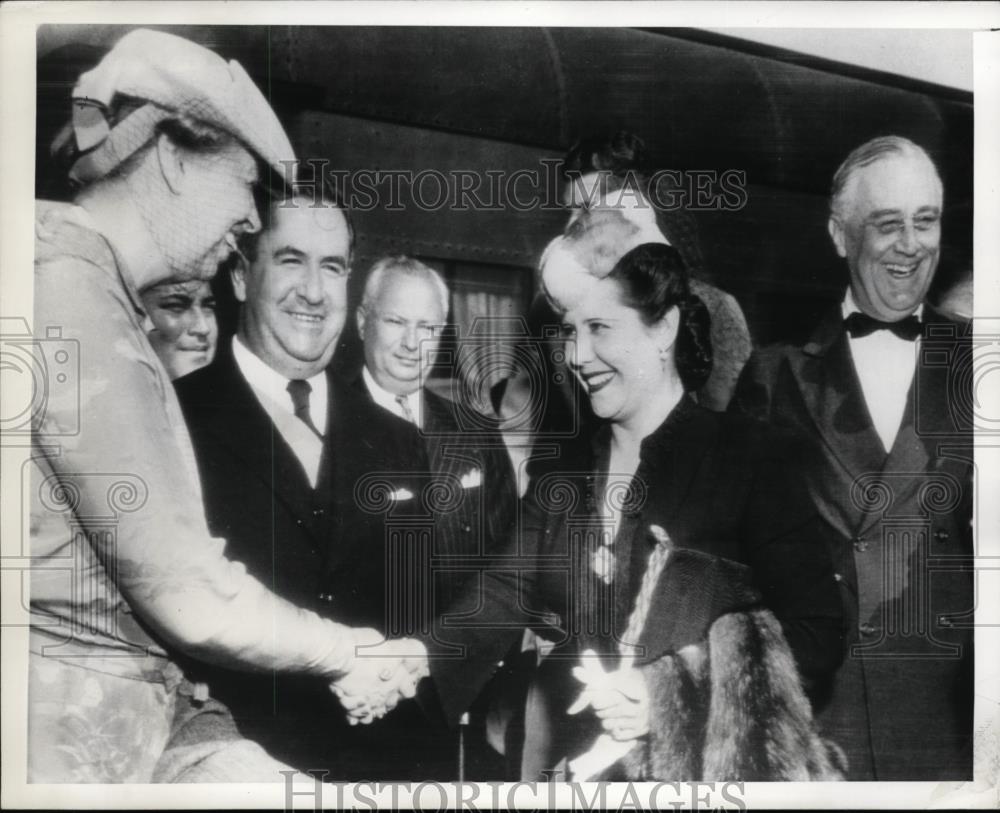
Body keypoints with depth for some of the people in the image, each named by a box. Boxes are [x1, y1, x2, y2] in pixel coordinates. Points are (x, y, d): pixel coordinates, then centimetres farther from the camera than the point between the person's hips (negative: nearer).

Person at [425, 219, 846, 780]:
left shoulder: (745, 456, -9)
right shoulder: (565, 468, 5)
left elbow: (817, 633, -12)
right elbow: (501, 601, -5)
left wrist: (673, 697, -21)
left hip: (710, 758, -4)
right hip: (579, 761, 5)